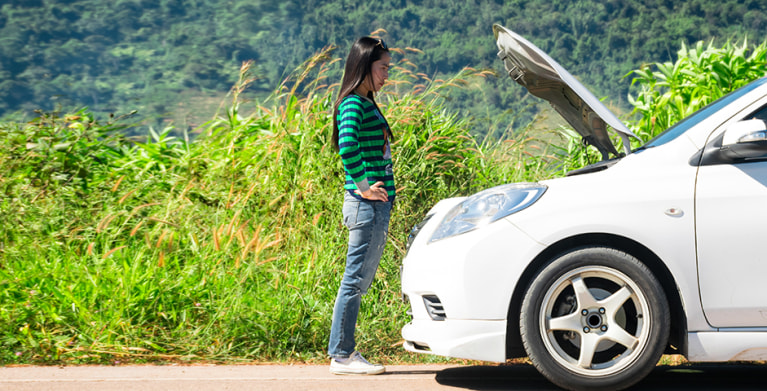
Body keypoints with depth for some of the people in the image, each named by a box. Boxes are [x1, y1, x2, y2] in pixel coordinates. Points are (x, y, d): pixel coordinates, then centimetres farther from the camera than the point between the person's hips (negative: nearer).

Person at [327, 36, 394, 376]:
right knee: (355, 280, -5)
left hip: (378, 203, 10)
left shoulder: (367, 104, 18)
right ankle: (341, 356, 1)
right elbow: (347, 145, -29)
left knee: (361, 281, 12)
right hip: (366, 204, -10)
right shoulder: (353, 104, -12)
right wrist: (362, 186, -22)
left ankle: (345, 353, 18)